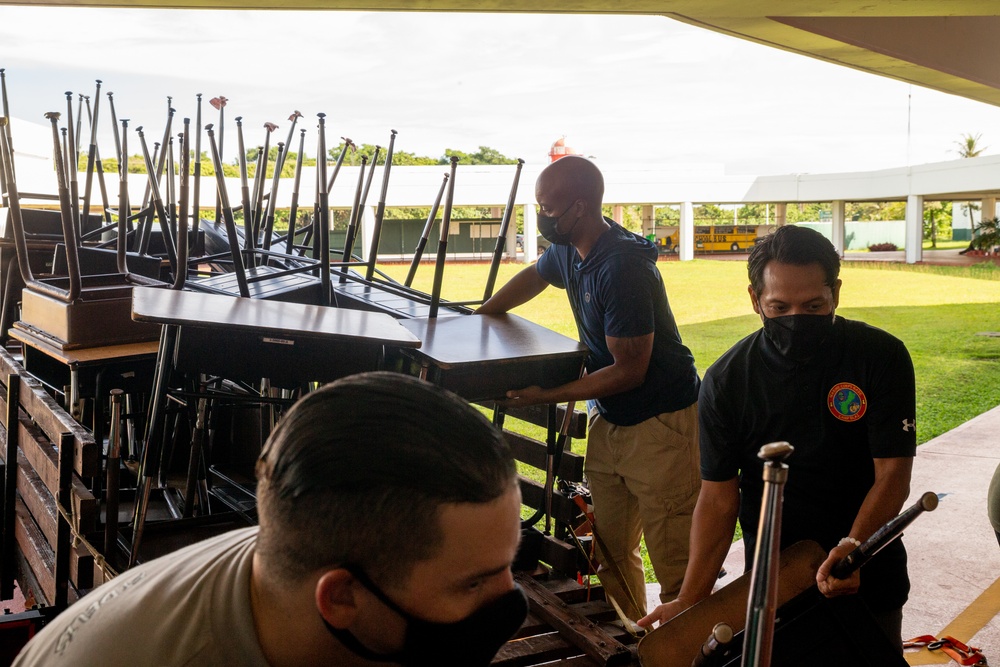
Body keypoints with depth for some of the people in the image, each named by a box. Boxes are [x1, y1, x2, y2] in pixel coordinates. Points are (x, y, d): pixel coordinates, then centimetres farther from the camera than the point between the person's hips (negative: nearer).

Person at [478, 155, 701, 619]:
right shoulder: (567, 250, 3)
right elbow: (534, 277, 28)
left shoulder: (622, 268, -25)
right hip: (608, 419, 9)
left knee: (675, 563, -4)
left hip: (659, 422, -9)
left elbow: (628, 371, -21)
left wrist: (546, 396, -18)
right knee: (610, 549, 16)